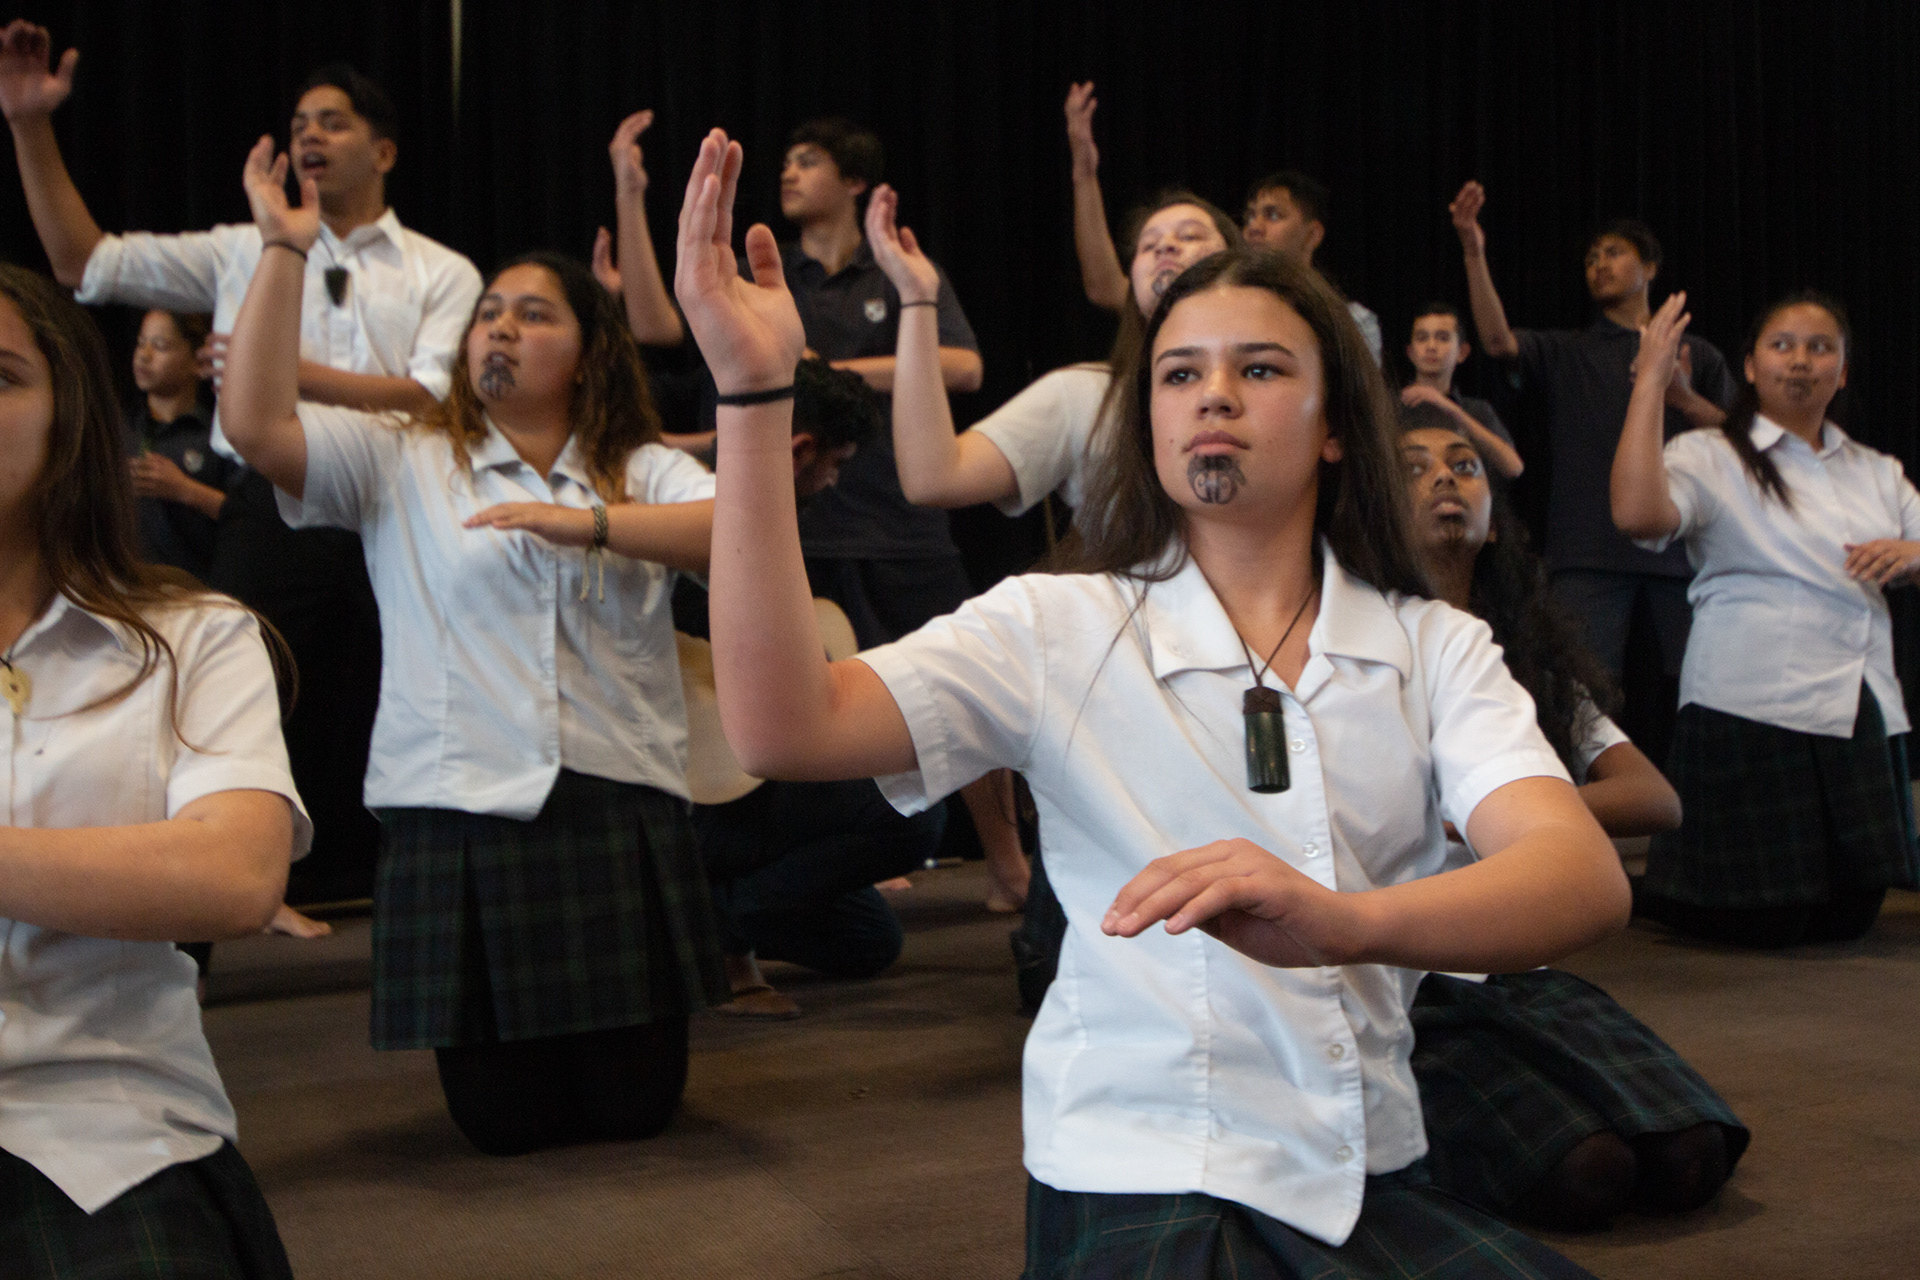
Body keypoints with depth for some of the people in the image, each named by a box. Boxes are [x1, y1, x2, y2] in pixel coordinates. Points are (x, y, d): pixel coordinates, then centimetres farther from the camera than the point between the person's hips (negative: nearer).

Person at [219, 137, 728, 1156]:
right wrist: (283, 249, -4)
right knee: (505, 1118, 1)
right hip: (460, 814, 0)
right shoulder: (400, 463, 10)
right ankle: (507, 1041, 35)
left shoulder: (643, 471, 11)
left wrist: (593, 521, -20)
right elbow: (257, 425, -4)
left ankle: (609, 1027, 37)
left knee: (636, 1104, 4)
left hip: (618, 814, 1)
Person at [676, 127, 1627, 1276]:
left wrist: (1346, 920, -34)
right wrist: (755, 390, -23)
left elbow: (1586, 878, -13)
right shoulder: (1059, 629, 0)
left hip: (1374, 1181, 3)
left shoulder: (1436, 649, 5)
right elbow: (787, 727, -16)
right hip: (1137, 1183, -2)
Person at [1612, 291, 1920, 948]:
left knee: (1848, 919, 11)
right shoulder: (1710, 457, 1)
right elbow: (1636, 513, -20)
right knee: (1760, 923, -3)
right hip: (1753, 713, -6)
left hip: (1865, 717, 6)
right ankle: (1662, 879, 26)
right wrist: (1651, 379, -17)